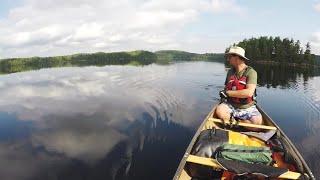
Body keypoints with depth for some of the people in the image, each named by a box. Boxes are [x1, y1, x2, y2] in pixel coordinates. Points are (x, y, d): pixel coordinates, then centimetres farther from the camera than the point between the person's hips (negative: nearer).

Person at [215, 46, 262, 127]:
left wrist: (228, 93, -18)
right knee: (219, 110, -28)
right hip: (231, 106, 3)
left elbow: (249, 92, -23)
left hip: (247, 108, -3)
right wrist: (223, 92, -3)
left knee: (257, 121, -28)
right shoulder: (230, 72, 8)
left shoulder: (251, 72, -10)